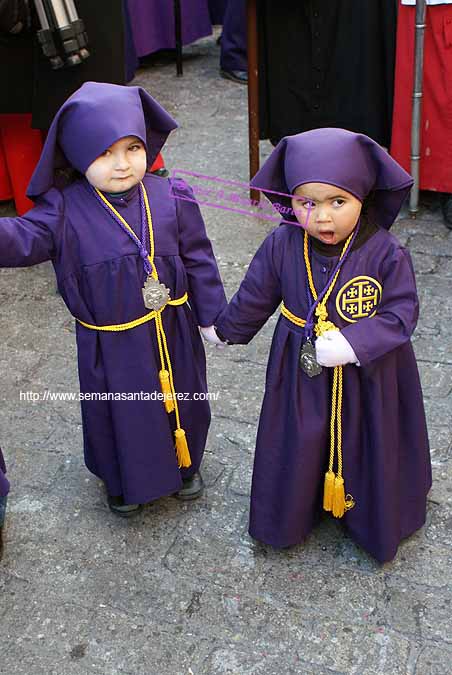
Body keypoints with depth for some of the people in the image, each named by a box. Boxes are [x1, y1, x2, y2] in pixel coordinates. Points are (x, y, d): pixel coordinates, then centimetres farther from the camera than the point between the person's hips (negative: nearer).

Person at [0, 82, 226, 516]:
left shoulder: (171, 199, -11)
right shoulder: (64, 209, -16)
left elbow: (197, 260, -3)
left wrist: (211, 315, 3)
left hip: (172, 332, 2)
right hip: (111, 344, -1)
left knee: (181, 403, 23)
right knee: (119, 415, 17)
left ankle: (185, 465, 53)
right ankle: (124, 482, 47)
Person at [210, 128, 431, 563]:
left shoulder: (385, 253, -22)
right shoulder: (282, 245, -14)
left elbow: (401, 313, -17)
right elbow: (255, 297, 3)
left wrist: (353, 344, -31)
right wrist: (228, 329, 18)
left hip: (368, 375, -2)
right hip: (301, 372, 2)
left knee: (367, 447, 18)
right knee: (298, 446, 18)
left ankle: (372, 520, 45)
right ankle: (292, 513, 46)